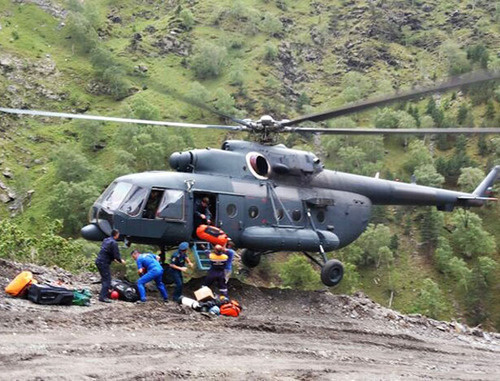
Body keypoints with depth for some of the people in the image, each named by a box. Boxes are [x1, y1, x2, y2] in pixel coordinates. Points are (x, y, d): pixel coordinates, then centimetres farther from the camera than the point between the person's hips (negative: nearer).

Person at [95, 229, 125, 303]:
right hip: (104, 263, -9)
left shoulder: (106, 240, 15)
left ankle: (103, 294, 26)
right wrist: (121, 261, 4)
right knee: (107, 279, -6)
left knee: (105, 279, 20)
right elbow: (116, 255, -15)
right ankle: (103, 296, -12)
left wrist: (114, 259, 26)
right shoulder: (114, 243, -13)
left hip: (99, 261, 9)